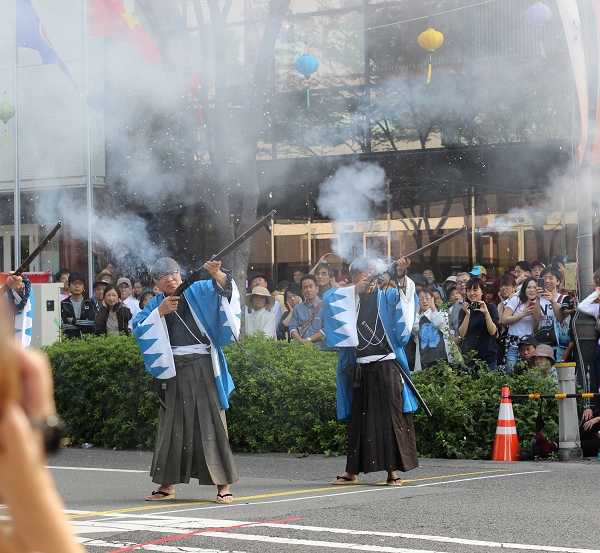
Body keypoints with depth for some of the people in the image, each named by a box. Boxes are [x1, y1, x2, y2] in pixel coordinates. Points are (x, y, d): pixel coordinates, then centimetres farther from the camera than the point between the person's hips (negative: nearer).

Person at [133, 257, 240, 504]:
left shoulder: (198, 292, 0)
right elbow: (138, 329, -2)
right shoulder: (155, 304, 9)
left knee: (210, 422, -5)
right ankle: (167, 485, 16)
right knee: (171, 425, 7)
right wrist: (160, 312, -15)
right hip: (173, 371, 3)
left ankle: (223, 485, -3)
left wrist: (218, 275, -36)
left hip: (203, 369, -3)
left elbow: (221, 289, -16)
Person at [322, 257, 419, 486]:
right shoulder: (350, 302, 12)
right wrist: (356, 289, -7)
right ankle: (352, 471, 11)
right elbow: (328, 298, -1)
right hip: (361, 370, 2)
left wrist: (402, 276, -31)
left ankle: (393, 471, -3)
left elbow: (404, 292, -11)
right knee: (359, 421, 6)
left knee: (391, 418, -4)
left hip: (387, 367, -2)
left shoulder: (386, 298, 6)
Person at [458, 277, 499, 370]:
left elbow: (493, 331, -9)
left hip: (488, 357, -2)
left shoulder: (491, 308, 2)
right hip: (468, 356, 2)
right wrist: (467, 315, -14)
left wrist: (486, 313, -20)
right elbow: (462, 334, -4)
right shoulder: (463, 311, 9)